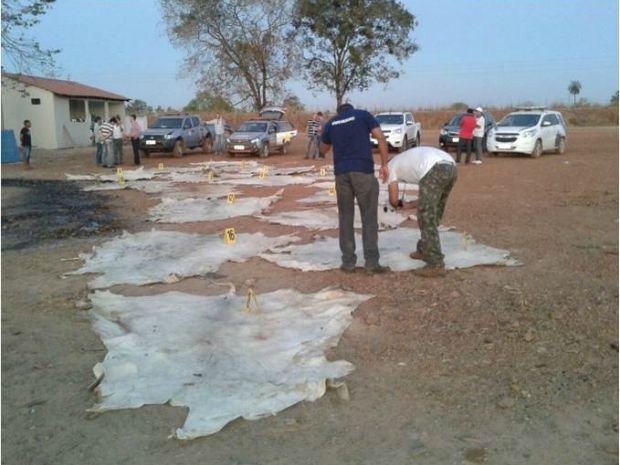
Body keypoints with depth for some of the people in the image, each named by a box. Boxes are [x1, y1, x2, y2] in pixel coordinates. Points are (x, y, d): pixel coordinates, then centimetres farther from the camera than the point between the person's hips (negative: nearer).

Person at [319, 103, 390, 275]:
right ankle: (371, 262, 0)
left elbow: (323, 150, 31)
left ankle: (348, 261, 10)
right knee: (369, 217, 1)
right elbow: (381, 139, -2)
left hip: (341, 173, 3)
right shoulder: (363, 115, 10)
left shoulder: (330, 123, 17)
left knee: (345, 218, 10)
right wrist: (384, 165, 0)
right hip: (363, 171, -2)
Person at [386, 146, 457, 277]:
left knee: (427, 219, -1)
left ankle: (436, 265, -2)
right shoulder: (410, 158, 41)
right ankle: (424, 250, 35)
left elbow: (393, 200, 20)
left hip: (434, 171, -8)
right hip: (451, 167, 8)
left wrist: (398, 204, 41)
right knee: (433, 216, 23)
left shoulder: (391, 165, 21)